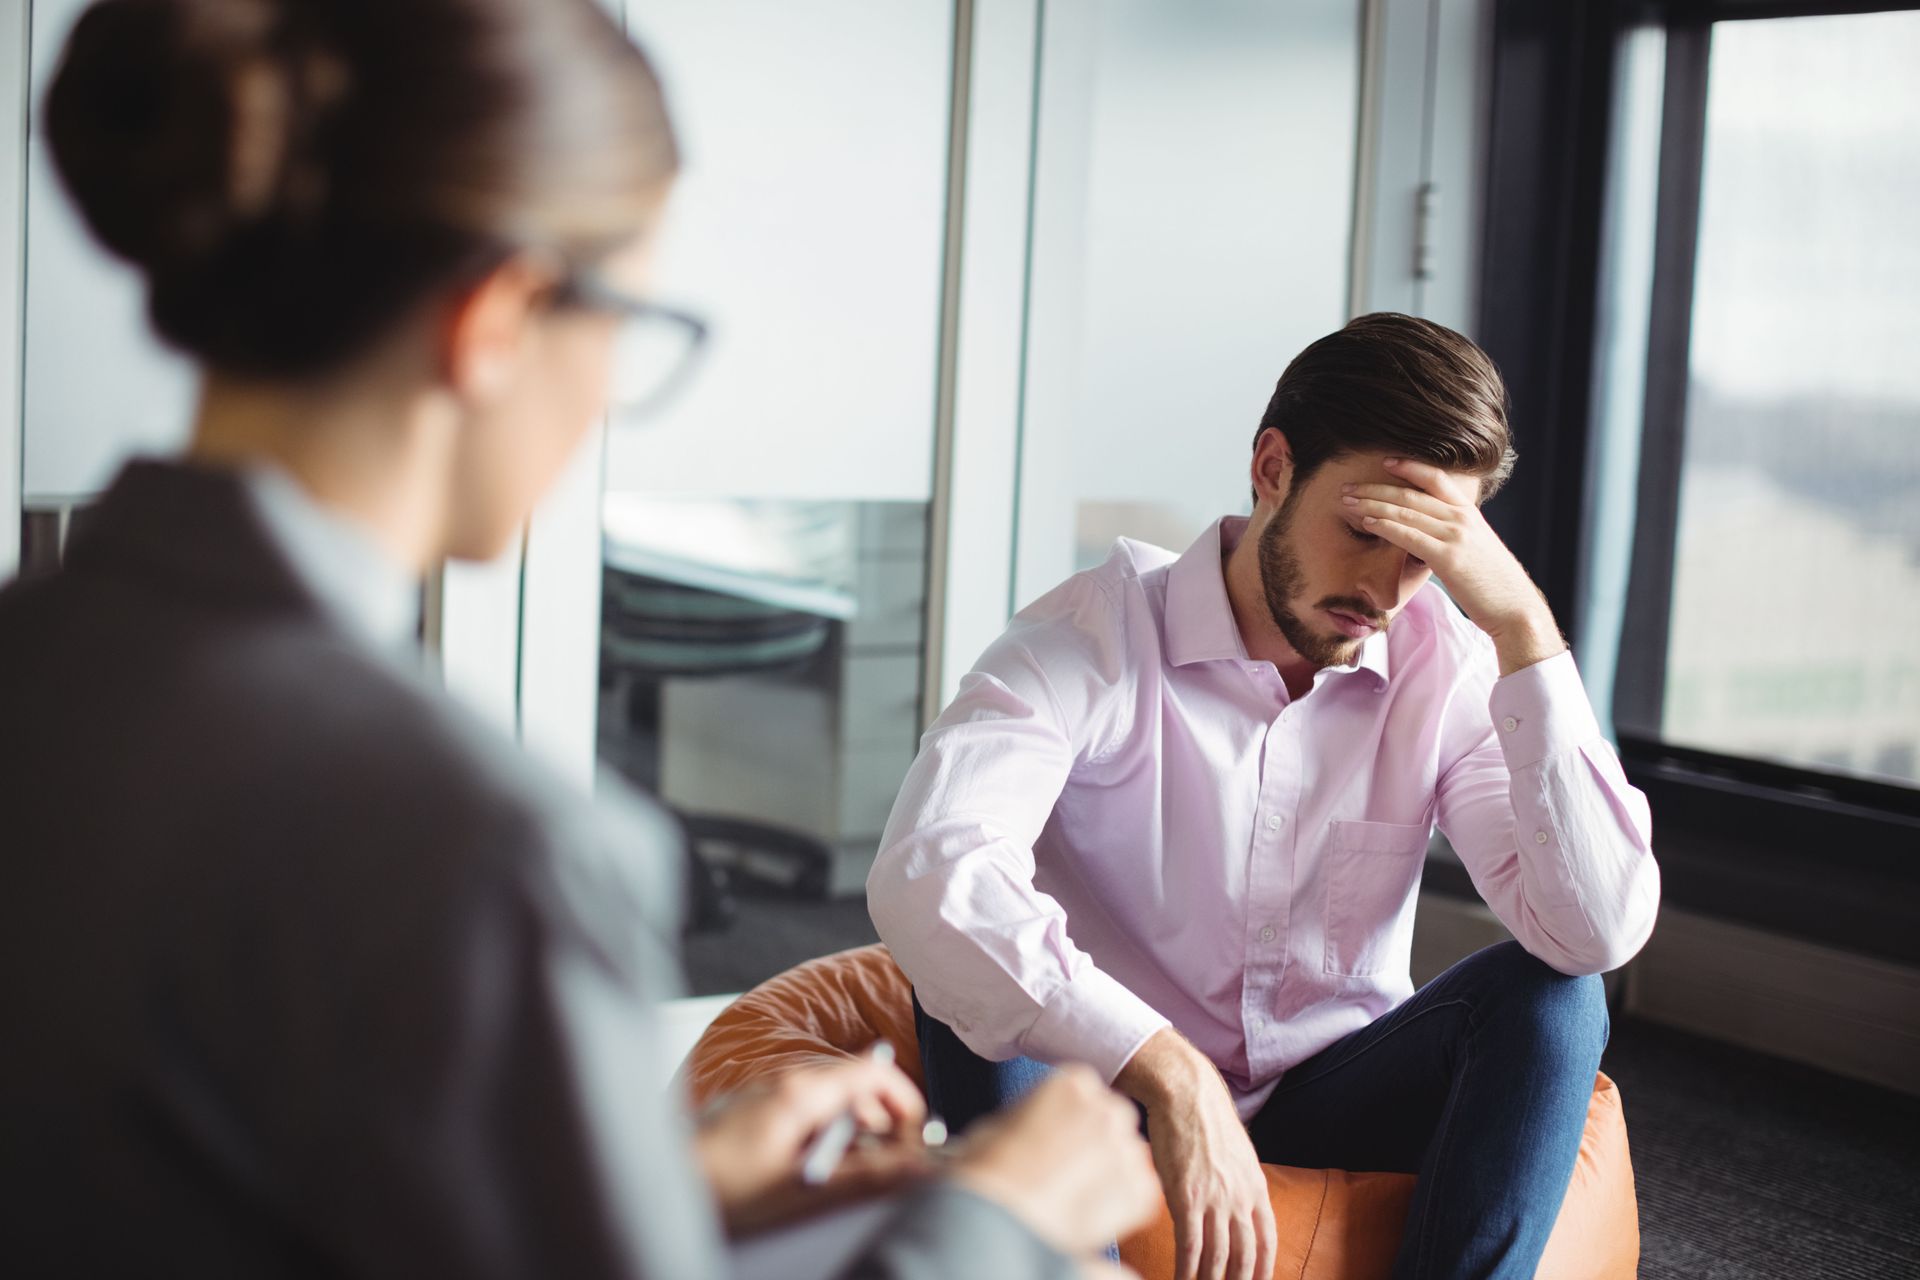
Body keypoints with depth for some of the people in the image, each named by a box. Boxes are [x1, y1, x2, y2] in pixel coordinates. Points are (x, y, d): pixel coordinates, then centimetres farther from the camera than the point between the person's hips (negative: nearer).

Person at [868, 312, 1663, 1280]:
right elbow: (923, 876, -36)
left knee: (1548, 995, -22)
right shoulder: (1096, 633, -17)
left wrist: (1524, 626, -27)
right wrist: (1171, 1076, -45)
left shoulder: (1451, 670, -8)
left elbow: (1602, 930, -22)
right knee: (976, 989, -31)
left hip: (1332, 1105, 3)